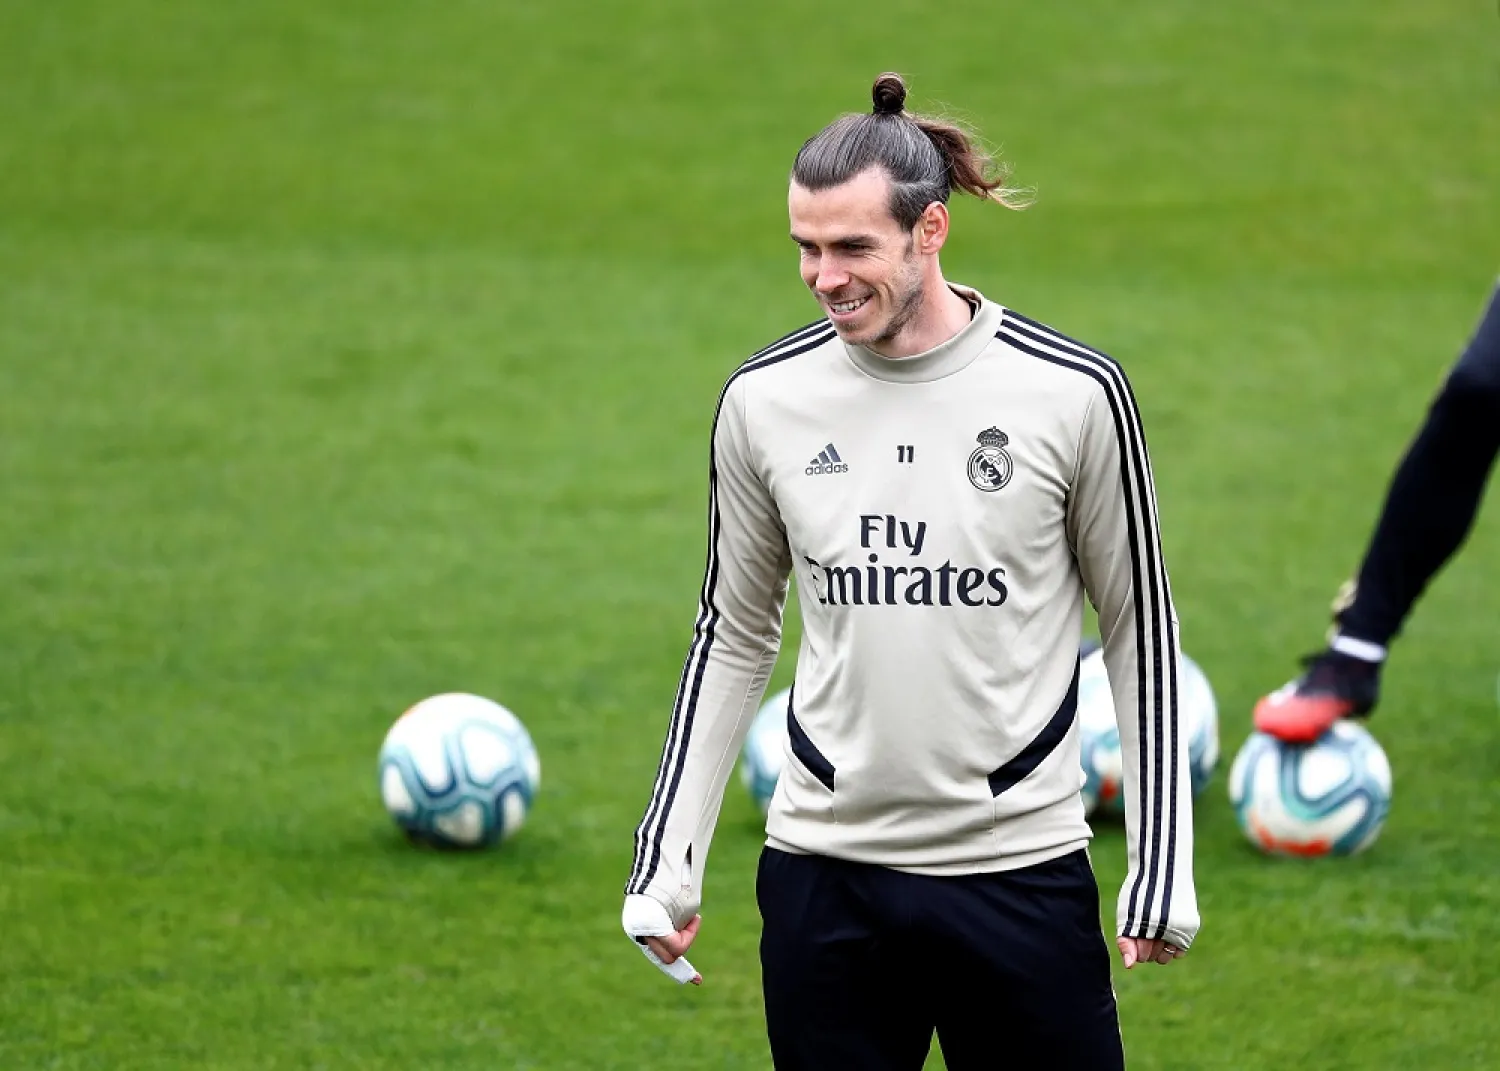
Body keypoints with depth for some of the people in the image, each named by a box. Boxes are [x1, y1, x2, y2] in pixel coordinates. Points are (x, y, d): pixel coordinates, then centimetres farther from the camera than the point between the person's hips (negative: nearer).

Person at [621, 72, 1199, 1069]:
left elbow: (1140, 630, 3)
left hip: (1021, 866, -2)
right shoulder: (765, 398, 1)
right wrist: (669, 861, 8)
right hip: (825, 868, 2)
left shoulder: (1074, 392, -6)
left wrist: (1163, 870, 1)